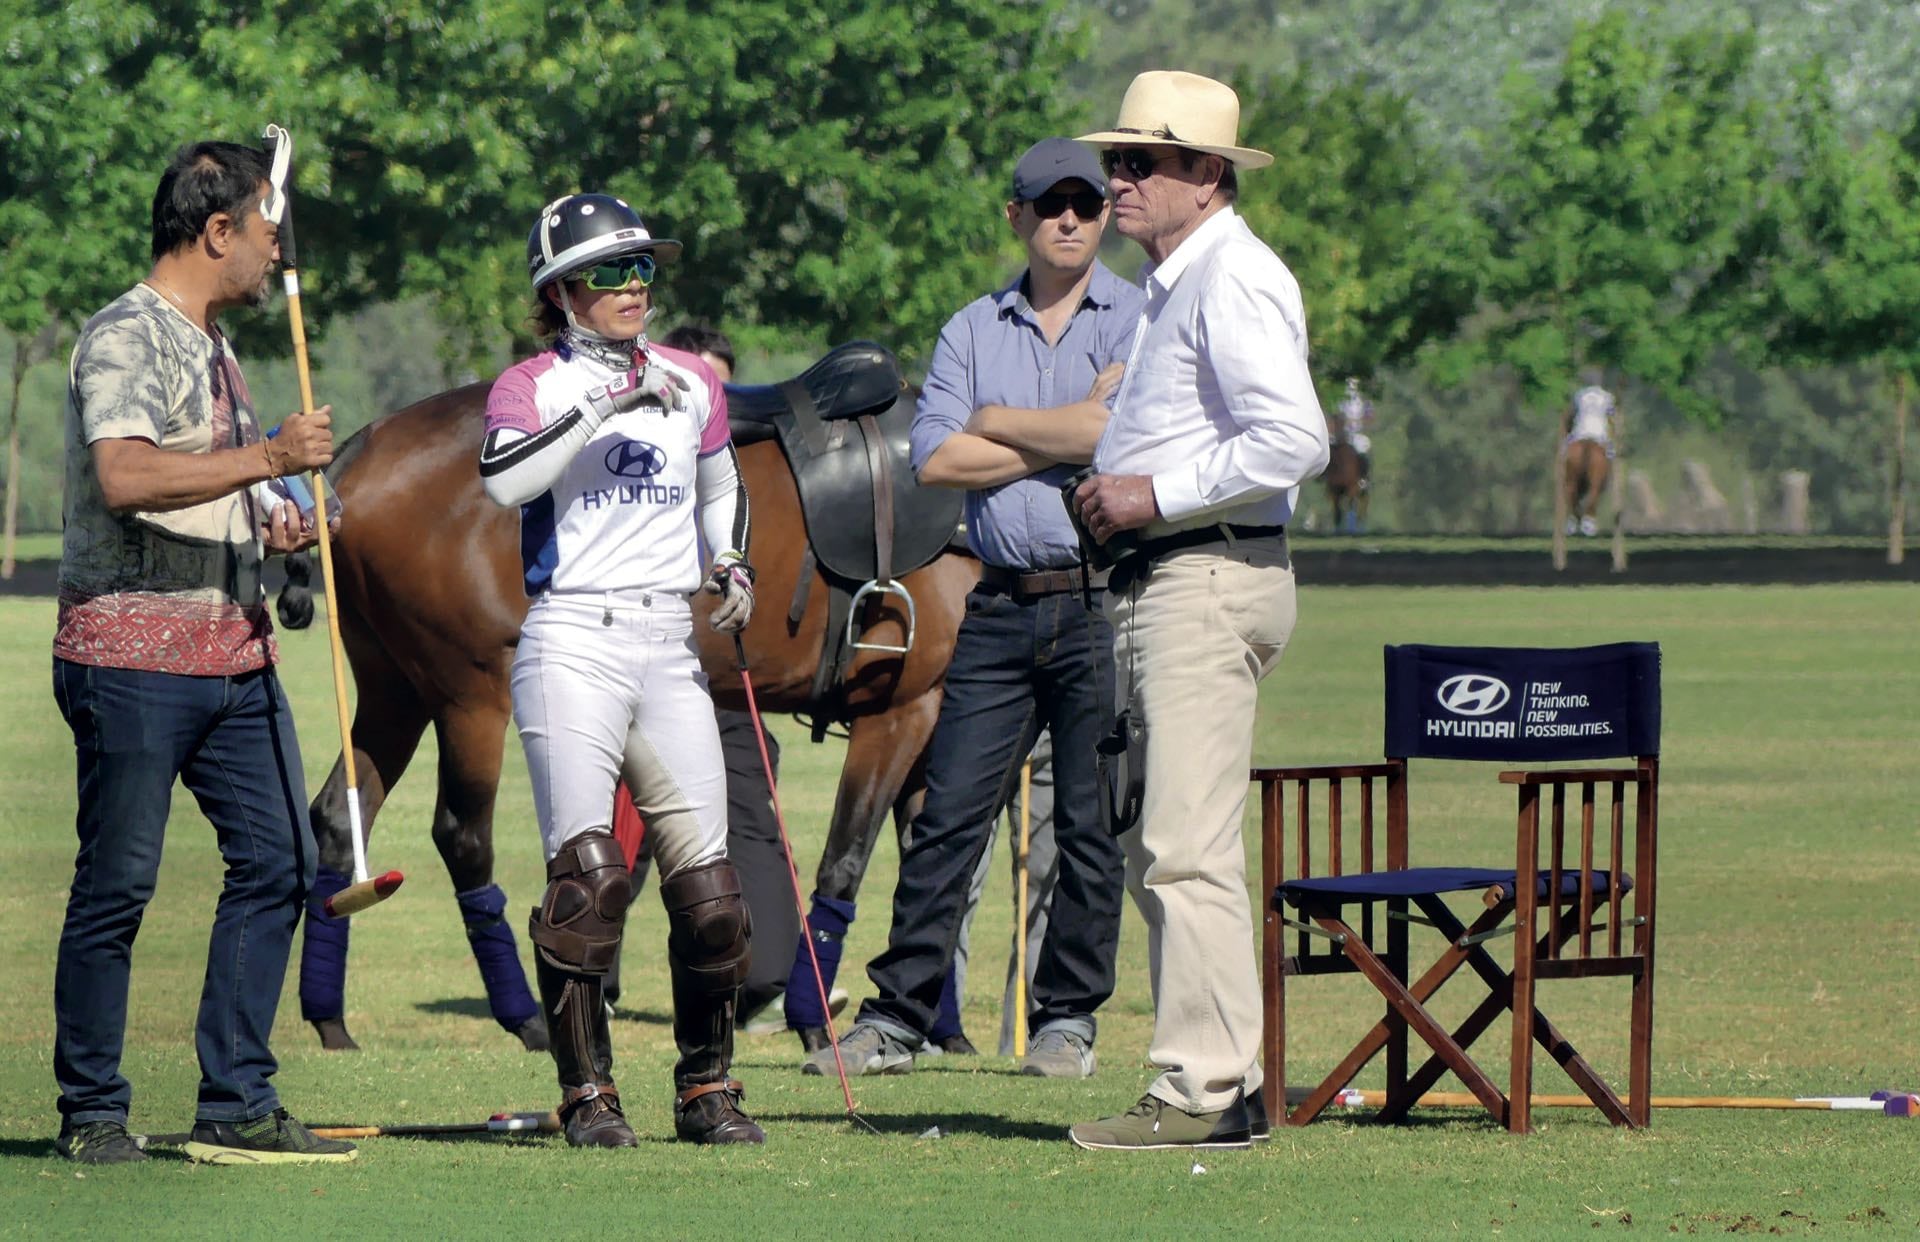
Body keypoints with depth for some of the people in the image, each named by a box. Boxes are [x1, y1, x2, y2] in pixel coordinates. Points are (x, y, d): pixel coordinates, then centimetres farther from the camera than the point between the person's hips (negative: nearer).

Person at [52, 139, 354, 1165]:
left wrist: (267, 527, 10)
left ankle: (235, 1107, 6)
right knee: (117, 885, -3)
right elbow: (125, 475, -26)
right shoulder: (127, 337, -10)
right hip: (132, 655, -9)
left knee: (277, 861, 2)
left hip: (233, 652, 9)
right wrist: (265, 457, -28)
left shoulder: (212, 345, 19)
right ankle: (92, 1112, 6)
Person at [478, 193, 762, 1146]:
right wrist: (608, 406, -25)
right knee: (588, 873, -11)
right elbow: (502, 481, -21)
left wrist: (730, 567, 13)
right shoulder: (532, 387, 0)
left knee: (708, 882, 1)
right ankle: (587, 1093, -3)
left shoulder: (693, 384, 14)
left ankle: (706, 1090, 13)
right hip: (572, 646, -4)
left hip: (669, 645, 4)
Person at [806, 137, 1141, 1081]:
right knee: (949, 816, 0)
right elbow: (936, 458, -1)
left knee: (1092, 825, 1)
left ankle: (1068, 1018, 11)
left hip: (1102, 603, -3)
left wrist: (997, 421, -2)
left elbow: (1114, 425, -15)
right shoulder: (973, 331, 13)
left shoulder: (1139, 320, 3)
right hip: (1003, 605, 3)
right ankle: (896, 1019, 3)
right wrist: (1066, 442, -6)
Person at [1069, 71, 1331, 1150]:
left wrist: (1158, 495, -18)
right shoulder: (1170, 285, 21)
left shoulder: (1233, 279, -11)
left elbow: (1293, 440, -23)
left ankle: (1204, 1093, -14)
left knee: (1188, 848, -13)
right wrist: (1114, 492, 16)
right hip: (1155, 584, 11)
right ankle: (1223, 1077, 15)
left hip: (1210, 578, -11)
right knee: (1159, 848, 11)